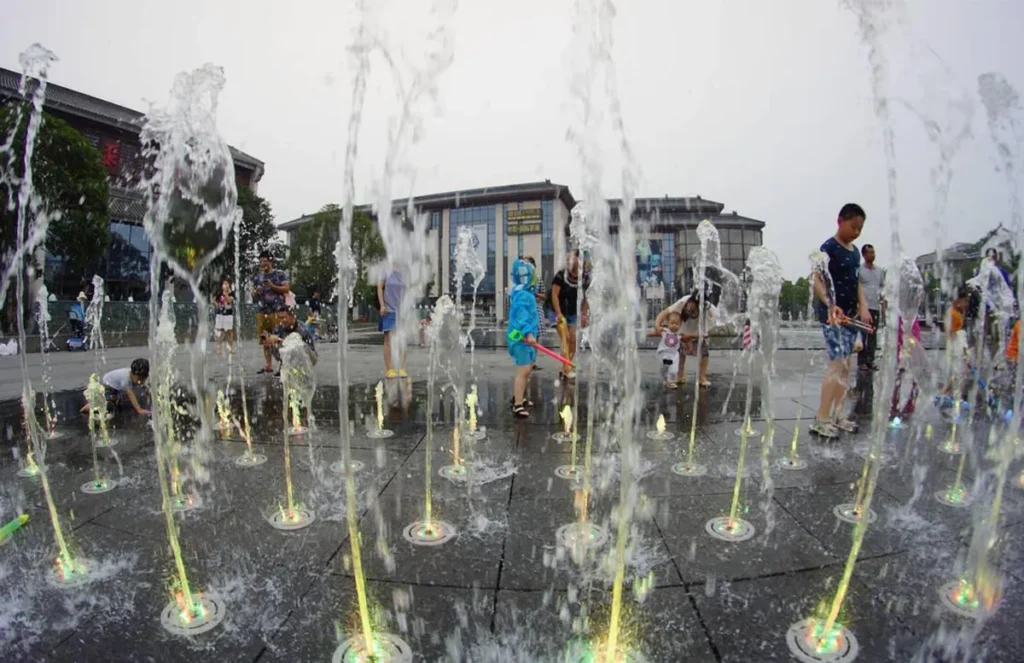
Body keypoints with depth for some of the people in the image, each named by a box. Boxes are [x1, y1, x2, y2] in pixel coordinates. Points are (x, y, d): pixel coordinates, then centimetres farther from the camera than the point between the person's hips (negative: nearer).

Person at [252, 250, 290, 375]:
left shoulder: (280, 274, 4)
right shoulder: (257, 278, 17)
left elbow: (286, 289, -4)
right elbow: (253, 297, 19)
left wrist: (273, 286, -14)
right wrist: (256, 292, -2)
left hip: (278, 311, -5)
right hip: (262, 311, 5)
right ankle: (268, 365, 12)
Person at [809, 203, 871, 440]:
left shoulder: (855, 251, 15)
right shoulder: (829, 247, -9)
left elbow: (857, 282, 20)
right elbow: (817, 280, -19)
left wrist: (863, 307, 6)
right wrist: (830, 305, -32)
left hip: (850, 313, 8)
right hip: (831, 313, -8)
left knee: (845, 365, 10)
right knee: (837, 364, -12)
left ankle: (838, 415, 19)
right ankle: (821, 418, -7)